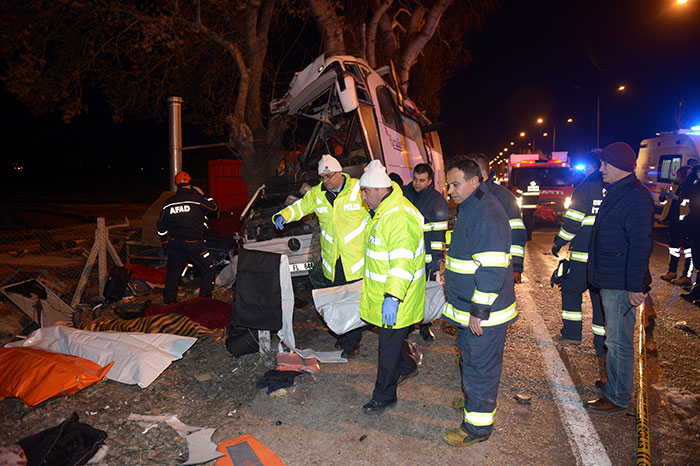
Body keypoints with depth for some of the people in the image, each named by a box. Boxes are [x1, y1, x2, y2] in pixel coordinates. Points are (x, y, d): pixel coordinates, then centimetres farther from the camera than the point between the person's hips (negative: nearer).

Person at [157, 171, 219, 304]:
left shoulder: (168, 203, 7)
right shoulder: (196, 198, -10)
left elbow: (161, 227, 13)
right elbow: (214, 208, 2)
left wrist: (166, 242, 26)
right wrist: (202, 195, 12)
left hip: (174, 243, 5)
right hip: (193, 243, -5)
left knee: (173, 271, 20)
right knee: (208, 270, 5)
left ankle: (169, 301, 27)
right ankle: (204, 300, 0)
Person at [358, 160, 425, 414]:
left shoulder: (399, 218, -27)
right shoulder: (384, 210, 8)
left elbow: (403, 262, -34)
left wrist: (393, 297, -39)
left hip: (395, 300, -10)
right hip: (383, 292, 10)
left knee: (388, 347, 3)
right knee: (391, 338, 25)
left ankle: (384, 397, 18)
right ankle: (407, 367, 49)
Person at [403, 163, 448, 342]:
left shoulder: (438, 200, -8)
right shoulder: (404, 193, 5)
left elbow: (439, 231, -10)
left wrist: (436, 257, -13)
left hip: (427, 256, -3)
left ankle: (425, 327, 25)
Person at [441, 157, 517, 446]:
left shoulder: (486, 215, -23)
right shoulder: (468, 208, 10)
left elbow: (492, 269, -27)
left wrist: (479, 311, -23)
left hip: (483, 313, -10)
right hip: (469, 307, 10)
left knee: (480, 367, 4)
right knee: (469, 359, 25)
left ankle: (477, 426, 19)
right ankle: (473, 400, 45)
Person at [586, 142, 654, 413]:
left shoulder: (636, 197, -18)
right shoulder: (616, 192, 13)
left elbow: (640, 245, -22)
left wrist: (635, 286, -23)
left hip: (621, 285, -10)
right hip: (609, 281, 10)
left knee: (619, 341, 1)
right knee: (616, 338, 20)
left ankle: (618, 397, 14)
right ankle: (616, 384, 34)